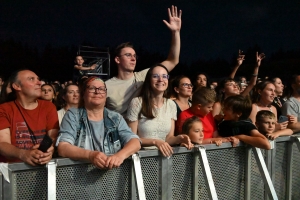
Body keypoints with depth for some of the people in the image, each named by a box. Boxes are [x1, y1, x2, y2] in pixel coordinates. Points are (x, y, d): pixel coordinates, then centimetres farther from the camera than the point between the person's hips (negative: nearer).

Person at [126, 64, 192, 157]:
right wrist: (154, 142, -19)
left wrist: (179, 139, -11)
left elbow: (169, 137, 9)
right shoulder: (137, 102, -9)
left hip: (163, 153, 4)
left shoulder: (171, 104, 7)